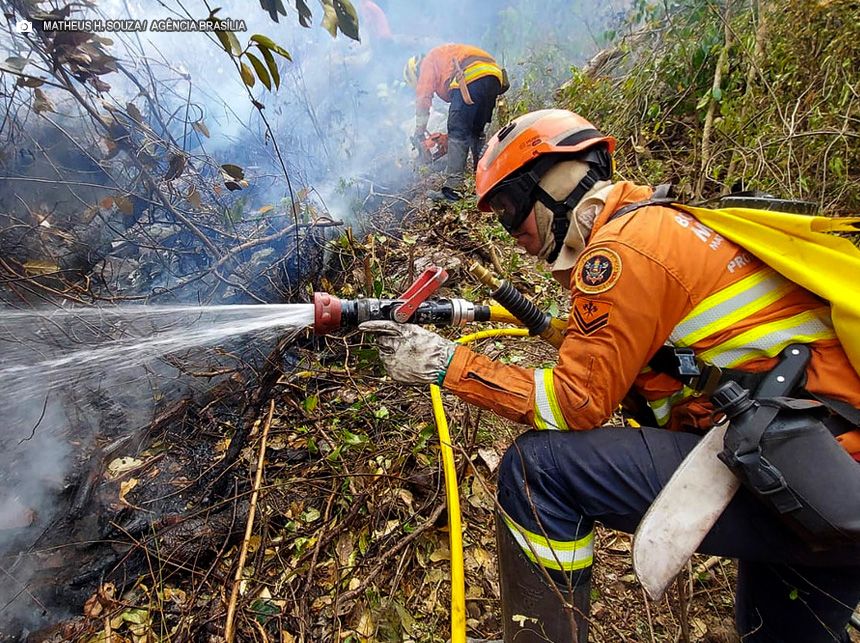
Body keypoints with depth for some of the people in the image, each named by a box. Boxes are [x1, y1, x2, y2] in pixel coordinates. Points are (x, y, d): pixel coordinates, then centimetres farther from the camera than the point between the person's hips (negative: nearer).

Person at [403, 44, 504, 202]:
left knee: (457, 134, -8)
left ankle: (453, 187, -14)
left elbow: (423, 95, 7)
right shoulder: (451, 55, 40)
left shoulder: (429, 60, 18)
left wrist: (419, 131, 10)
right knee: (476, 132, 16)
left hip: (471, 78, -8)